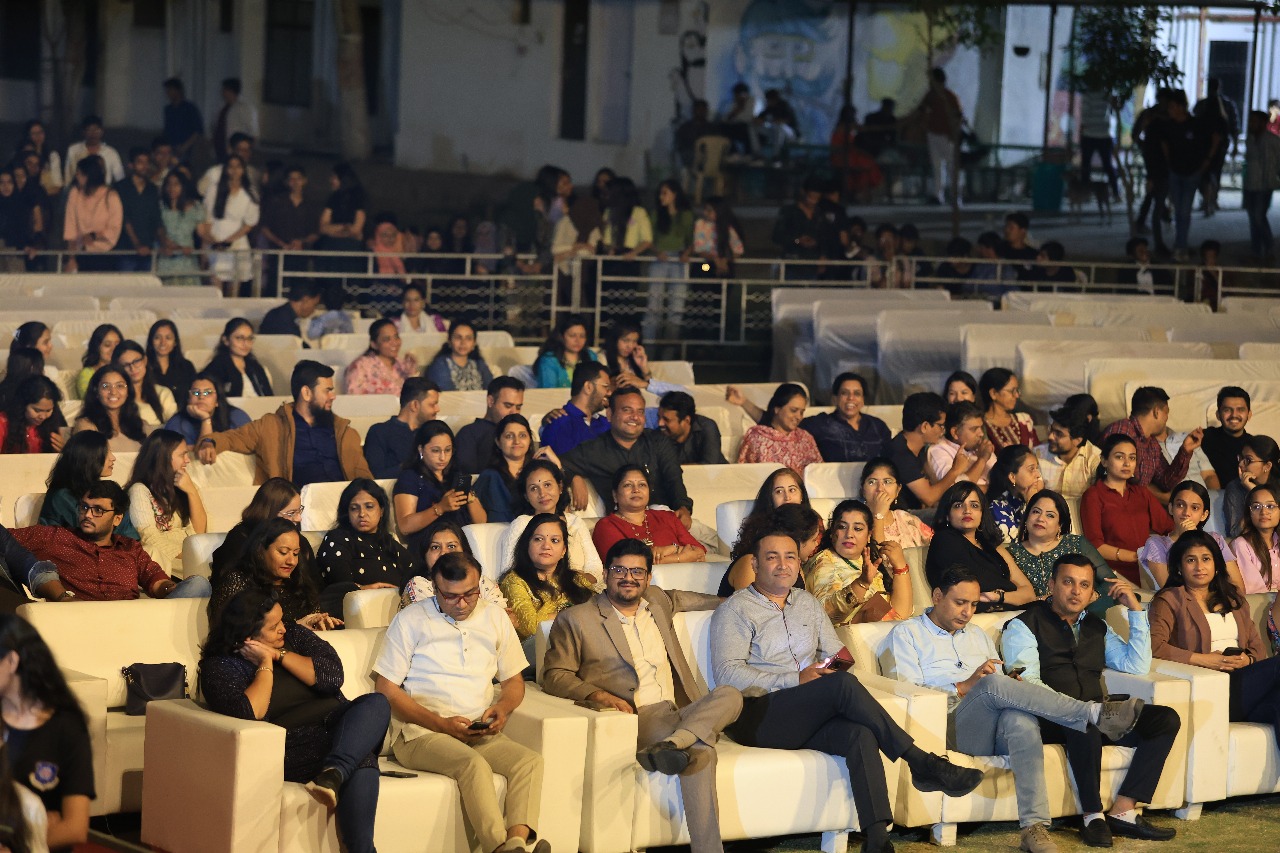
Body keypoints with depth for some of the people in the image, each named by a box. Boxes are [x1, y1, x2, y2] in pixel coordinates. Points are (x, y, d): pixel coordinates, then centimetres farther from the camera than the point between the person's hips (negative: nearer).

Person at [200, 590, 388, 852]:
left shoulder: (292, 634, 14)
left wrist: (279, 655, -6)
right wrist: (265, 664, -7)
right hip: (293, 748, -6)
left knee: (376, 702, -27)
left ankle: (333, 773, -46)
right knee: (361, 760, -34)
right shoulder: (219, 667, 0)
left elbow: (333, 675, 0)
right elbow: (248, 714, -19)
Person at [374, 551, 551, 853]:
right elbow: (387, 690, -1)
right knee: (474, 764, -35)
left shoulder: (495, 618, 16)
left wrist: (503, 707, -3)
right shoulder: (410, 620, 3)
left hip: (481, 735, 4)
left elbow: (514, 681, 23)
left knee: (530, 761, -26)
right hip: (420, 733, -4)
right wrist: (441, 724, -13)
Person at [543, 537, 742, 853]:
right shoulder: (576, 619, 6)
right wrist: (597, 694, -17)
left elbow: (676, 599, 48)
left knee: (729, 695, -29)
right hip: (635, 718, -6)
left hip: (682, 713, 6)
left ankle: (670, 745, -47)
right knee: (700, 751, -35)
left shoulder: (657, 602, 23)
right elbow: (554, 675, 0)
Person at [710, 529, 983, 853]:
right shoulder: (736, 610, 3)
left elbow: (837, 653, 24)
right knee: (843, 684, -31)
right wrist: (795, 679, -17)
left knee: (861, 734, -31)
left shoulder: (808, 604, 24)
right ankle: (921, 764, -29)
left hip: (809, 718, 5)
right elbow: (727, 674, -10)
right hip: (757, 716, -5)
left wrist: (837, 666, -3)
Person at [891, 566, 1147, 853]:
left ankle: (1034, 828, -47)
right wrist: (966, 686, -12)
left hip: (996, 731, 4)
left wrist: (1012, 687, 0)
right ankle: (1098, 714, -37)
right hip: (953, 727, -4)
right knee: (992, 684, -36)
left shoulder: (977, 635, 32)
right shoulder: (907, 633, 14)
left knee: (1021, 719, -36)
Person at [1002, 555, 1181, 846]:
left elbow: (1137, 667, 13)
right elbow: (1028, 685, -11)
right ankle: (1093, 817, -30)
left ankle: (1122, 812, -23)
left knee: (1165, 719, -14)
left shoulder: (1097, 627, 23)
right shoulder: (1023, 626, 3)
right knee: (1084, 723, -39)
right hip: (1050, 722, -6)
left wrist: (1136, 611, 8)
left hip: (1096, 719, 6)